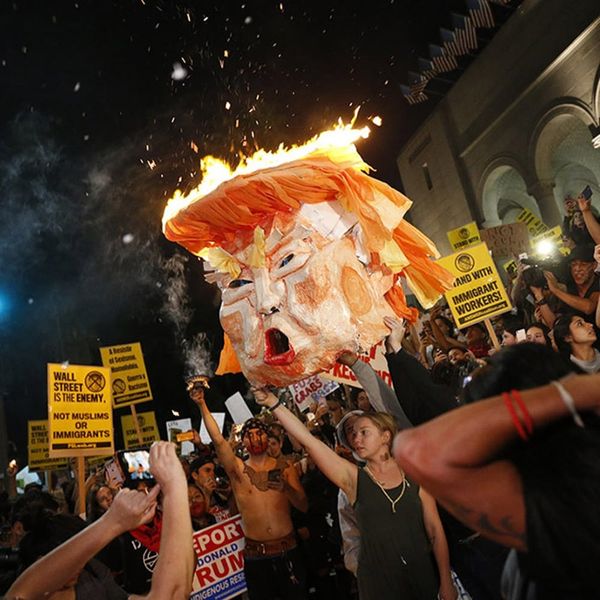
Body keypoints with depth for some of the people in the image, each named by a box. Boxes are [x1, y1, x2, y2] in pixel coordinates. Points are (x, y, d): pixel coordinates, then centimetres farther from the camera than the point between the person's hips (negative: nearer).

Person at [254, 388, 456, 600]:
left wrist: (446, 582, -1)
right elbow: (307, 440, -14)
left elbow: (436, 532, 1)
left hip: (423, 577, 1)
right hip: (378, 583, 0)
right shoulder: (353, 479, -5)